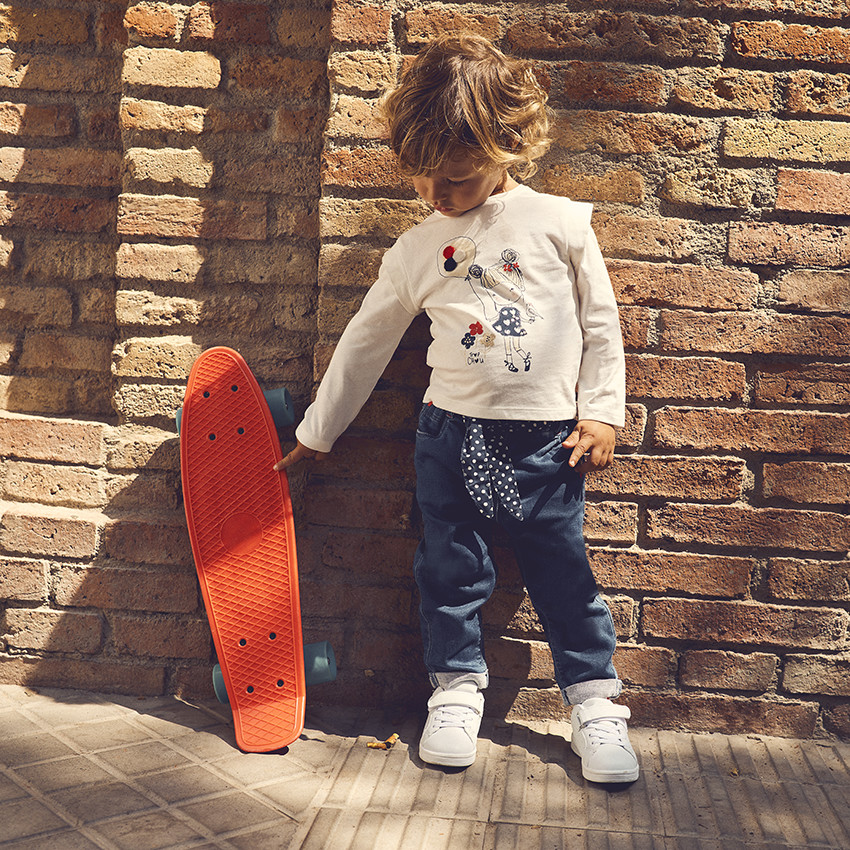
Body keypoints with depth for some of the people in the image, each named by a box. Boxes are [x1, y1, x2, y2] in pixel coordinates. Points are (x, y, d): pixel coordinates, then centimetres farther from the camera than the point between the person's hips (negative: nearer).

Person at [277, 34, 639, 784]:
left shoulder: (560, 222, 1)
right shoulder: (418, 249, 5)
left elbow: (602, 325, 6)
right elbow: (366, 341, 12)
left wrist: (601, 412, -2)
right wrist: (316, 432, 15)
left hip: (548, 437, -2)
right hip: (452, 433, 2)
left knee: (563, 571, 6)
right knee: (451, 569, 9)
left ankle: (595, 699, 23)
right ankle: (457, 687, 28)